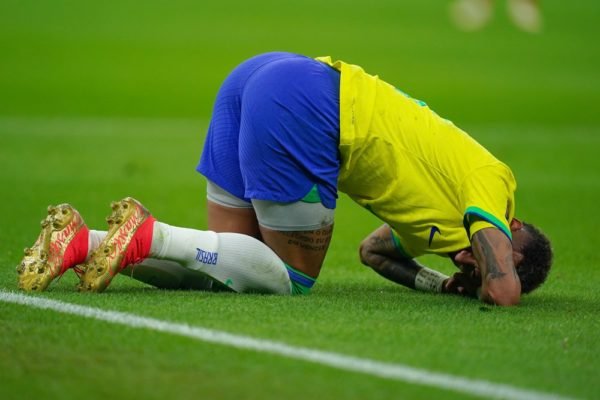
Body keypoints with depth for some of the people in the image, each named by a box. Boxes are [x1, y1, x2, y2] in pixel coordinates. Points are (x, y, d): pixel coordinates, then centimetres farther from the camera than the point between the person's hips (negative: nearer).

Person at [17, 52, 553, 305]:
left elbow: (375, 251, 41)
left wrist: (442, 283, 26)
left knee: (224, 268, 11)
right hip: (301, 105, -9)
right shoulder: (493, 182, 2)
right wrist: (459, 285, 12)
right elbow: (503, 291, -11)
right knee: (293, 276, 2)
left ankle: (82, 242, -2)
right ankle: (148, 235, -11)